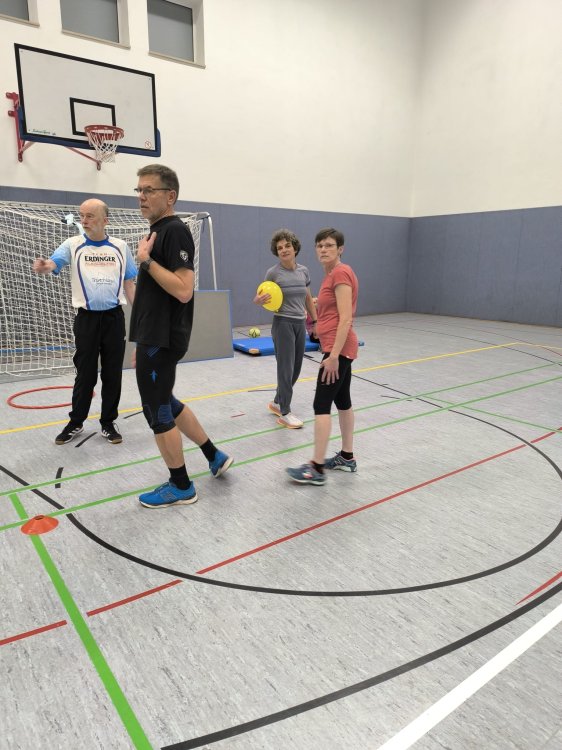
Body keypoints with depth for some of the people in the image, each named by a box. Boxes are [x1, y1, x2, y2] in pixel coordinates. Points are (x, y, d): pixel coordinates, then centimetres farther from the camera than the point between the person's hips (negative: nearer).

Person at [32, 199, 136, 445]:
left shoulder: (121, 247, 6)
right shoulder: (73, 245, 2)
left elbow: (129, 284, 10)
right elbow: (53, 263, -15)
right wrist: (42, 266, -39)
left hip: (114, 317, 1)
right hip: (86, 318, -1)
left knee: (112, 374, 6)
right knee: (85, 374, 7)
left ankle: (108, 423, 20)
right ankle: (76, 423, 23)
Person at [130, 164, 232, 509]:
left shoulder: (175, 231, -14)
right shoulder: (157, 230, 15)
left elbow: (183, 290, -25)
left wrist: (146, 260, -19)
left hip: (162, 340, -10)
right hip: (153, 337, 10)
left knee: (157, 411, 0)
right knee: (165, 403, 19)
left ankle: (181, 487, 17)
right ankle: (215, 456, 32)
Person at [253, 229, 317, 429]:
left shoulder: (303, 271, 7)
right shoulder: (273, 273, -7)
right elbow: (262, 298, -1)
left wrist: (315, 321, 16)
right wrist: (259, 299, -24)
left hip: (300, 324, 6)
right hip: (283, 324, -6)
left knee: (295, 369, 11)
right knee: (286, 369, -4)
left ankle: (277, 402, 30)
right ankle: (285, 414, 8)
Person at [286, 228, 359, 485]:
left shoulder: (340, 273, -14)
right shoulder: (332, 274, 16)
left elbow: (345, 319, -21)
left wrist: (333, 355, -24)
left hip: (338, 348, -10)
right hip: (340, 348, 10)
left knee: (321, 405, -8)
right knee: (342, 401, 14)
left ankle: (316, 468, -3)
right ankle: (346, 457, 25)